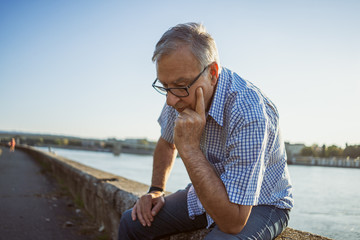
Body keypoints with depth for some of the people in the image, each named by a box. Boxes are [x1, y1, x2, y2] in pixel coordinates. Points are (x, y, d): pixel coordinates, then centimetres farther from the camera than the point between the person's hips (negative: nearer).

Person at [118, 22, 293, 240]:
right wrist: (156, 190, 1)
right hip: (209, 193, 6)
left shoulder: (249, 114, -36)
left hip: (260, 204, -5)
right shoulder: (182, 93, -11)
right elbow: (167, 142, 13)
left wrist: (189, 148, -38)